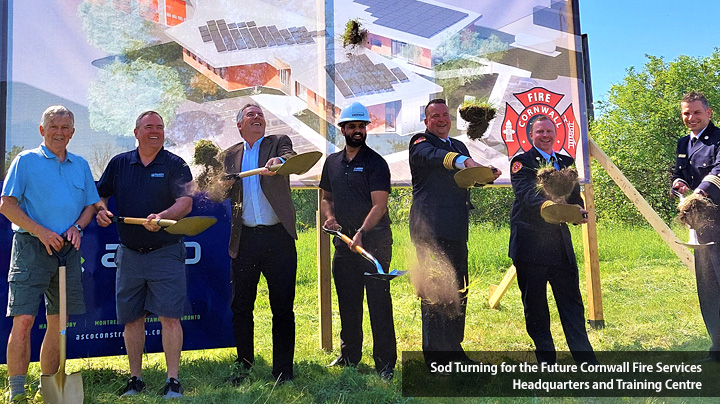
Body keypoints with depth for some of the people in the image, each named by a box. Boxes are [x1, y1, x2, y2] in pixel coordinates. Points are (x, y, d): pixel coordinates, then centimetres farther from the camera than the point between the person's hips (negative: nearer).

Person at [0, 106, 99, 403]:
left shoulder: (81, 165, 16)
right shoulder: (26, 161, 3)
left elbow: (90, 205, 18)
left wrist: (77, 227, -3)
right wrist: (41, 231, -14)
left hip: (68, 248, 4)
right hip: (31, 247, -4)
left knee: (58, 321, 9)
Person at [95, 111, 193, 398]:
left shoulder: (175, 165, -1)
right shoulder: (119, 163, 10)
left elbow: (186, 202, -11)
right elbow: (100, 194, 19)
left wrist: (162, 217, -30)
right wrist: (101, 210, -4)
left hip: (166, 253, -3)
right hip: (129, 254, 4)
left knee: (169, 317, -6)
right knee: (132, 318, 9)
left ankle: (173, 380, 2)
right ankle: (135, 378, 23)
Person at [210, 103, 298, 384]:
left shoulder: (278, 143, 7)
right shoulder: (231, 155, 15)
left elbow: (291, 158, -15)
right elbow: (223, 193, 10)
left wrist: (278, 161, -37)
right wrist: (216, 188, -13)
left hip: (278, 237, -2)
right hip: (245, 240, 3)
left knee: (283, 308, 2)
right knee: (241, 307, 10)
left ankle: (283, 371, 14)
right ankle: (244, 363, 31)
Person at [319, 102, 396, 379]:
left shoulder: (375, 162, -5)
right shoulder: (332, 162, 13)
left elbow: (379, 205, -14)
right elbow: (326, 197, 23)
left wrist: (361, 232, -27)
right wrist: (330, 216, 2)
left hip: (374, 242, -5)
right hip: (344, 241, 6)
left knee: (379, 302, -3)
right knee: (347, 302, 14)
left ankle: (385, 362, 6)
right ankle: (349, 354, 29)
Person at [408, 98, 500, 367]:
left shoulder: (459, 146, 22)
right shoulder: (420, 143, -1)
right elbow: (434, 156, -24)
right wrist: (465, 162, -42)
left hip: (456, 229, 8)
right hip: (430, 228, -7)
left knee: (458, 291, 12)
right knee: (434, 291, -7)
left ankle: (453, 349, 25)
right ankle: (435, 357, 1)